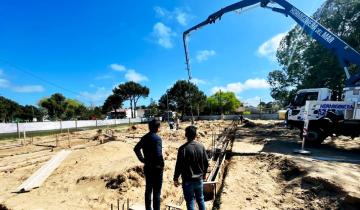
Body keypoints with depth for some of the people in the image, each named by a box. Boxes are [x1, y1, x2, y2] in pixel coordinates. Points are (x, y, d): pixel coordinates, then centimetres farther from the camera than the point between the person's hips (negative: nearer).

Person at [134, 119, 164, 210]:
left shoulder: (144, 138, 2)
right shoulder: (157, 138, -21)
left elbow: (136, 149, 12)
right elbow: (158, 154, -29)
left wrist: (142, 159, 13)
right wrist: (162, 165, -14)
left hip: (147, 167, 7)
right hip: (156, 168, -7)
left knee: (148, 189, 21)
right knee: (156, 191, 7)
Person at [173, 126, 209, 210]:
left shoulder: (183, 148, -19)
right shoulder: (201, 146, -6)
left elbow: (179, 165, -17)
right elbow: (206, 163, 2)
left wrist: (175, 178, -3)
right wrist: (204, 174, 18)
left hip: (188, 181, -4)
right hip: (199, 179, 4)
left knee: (190, 201, 12)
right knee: (200, 199, 23)